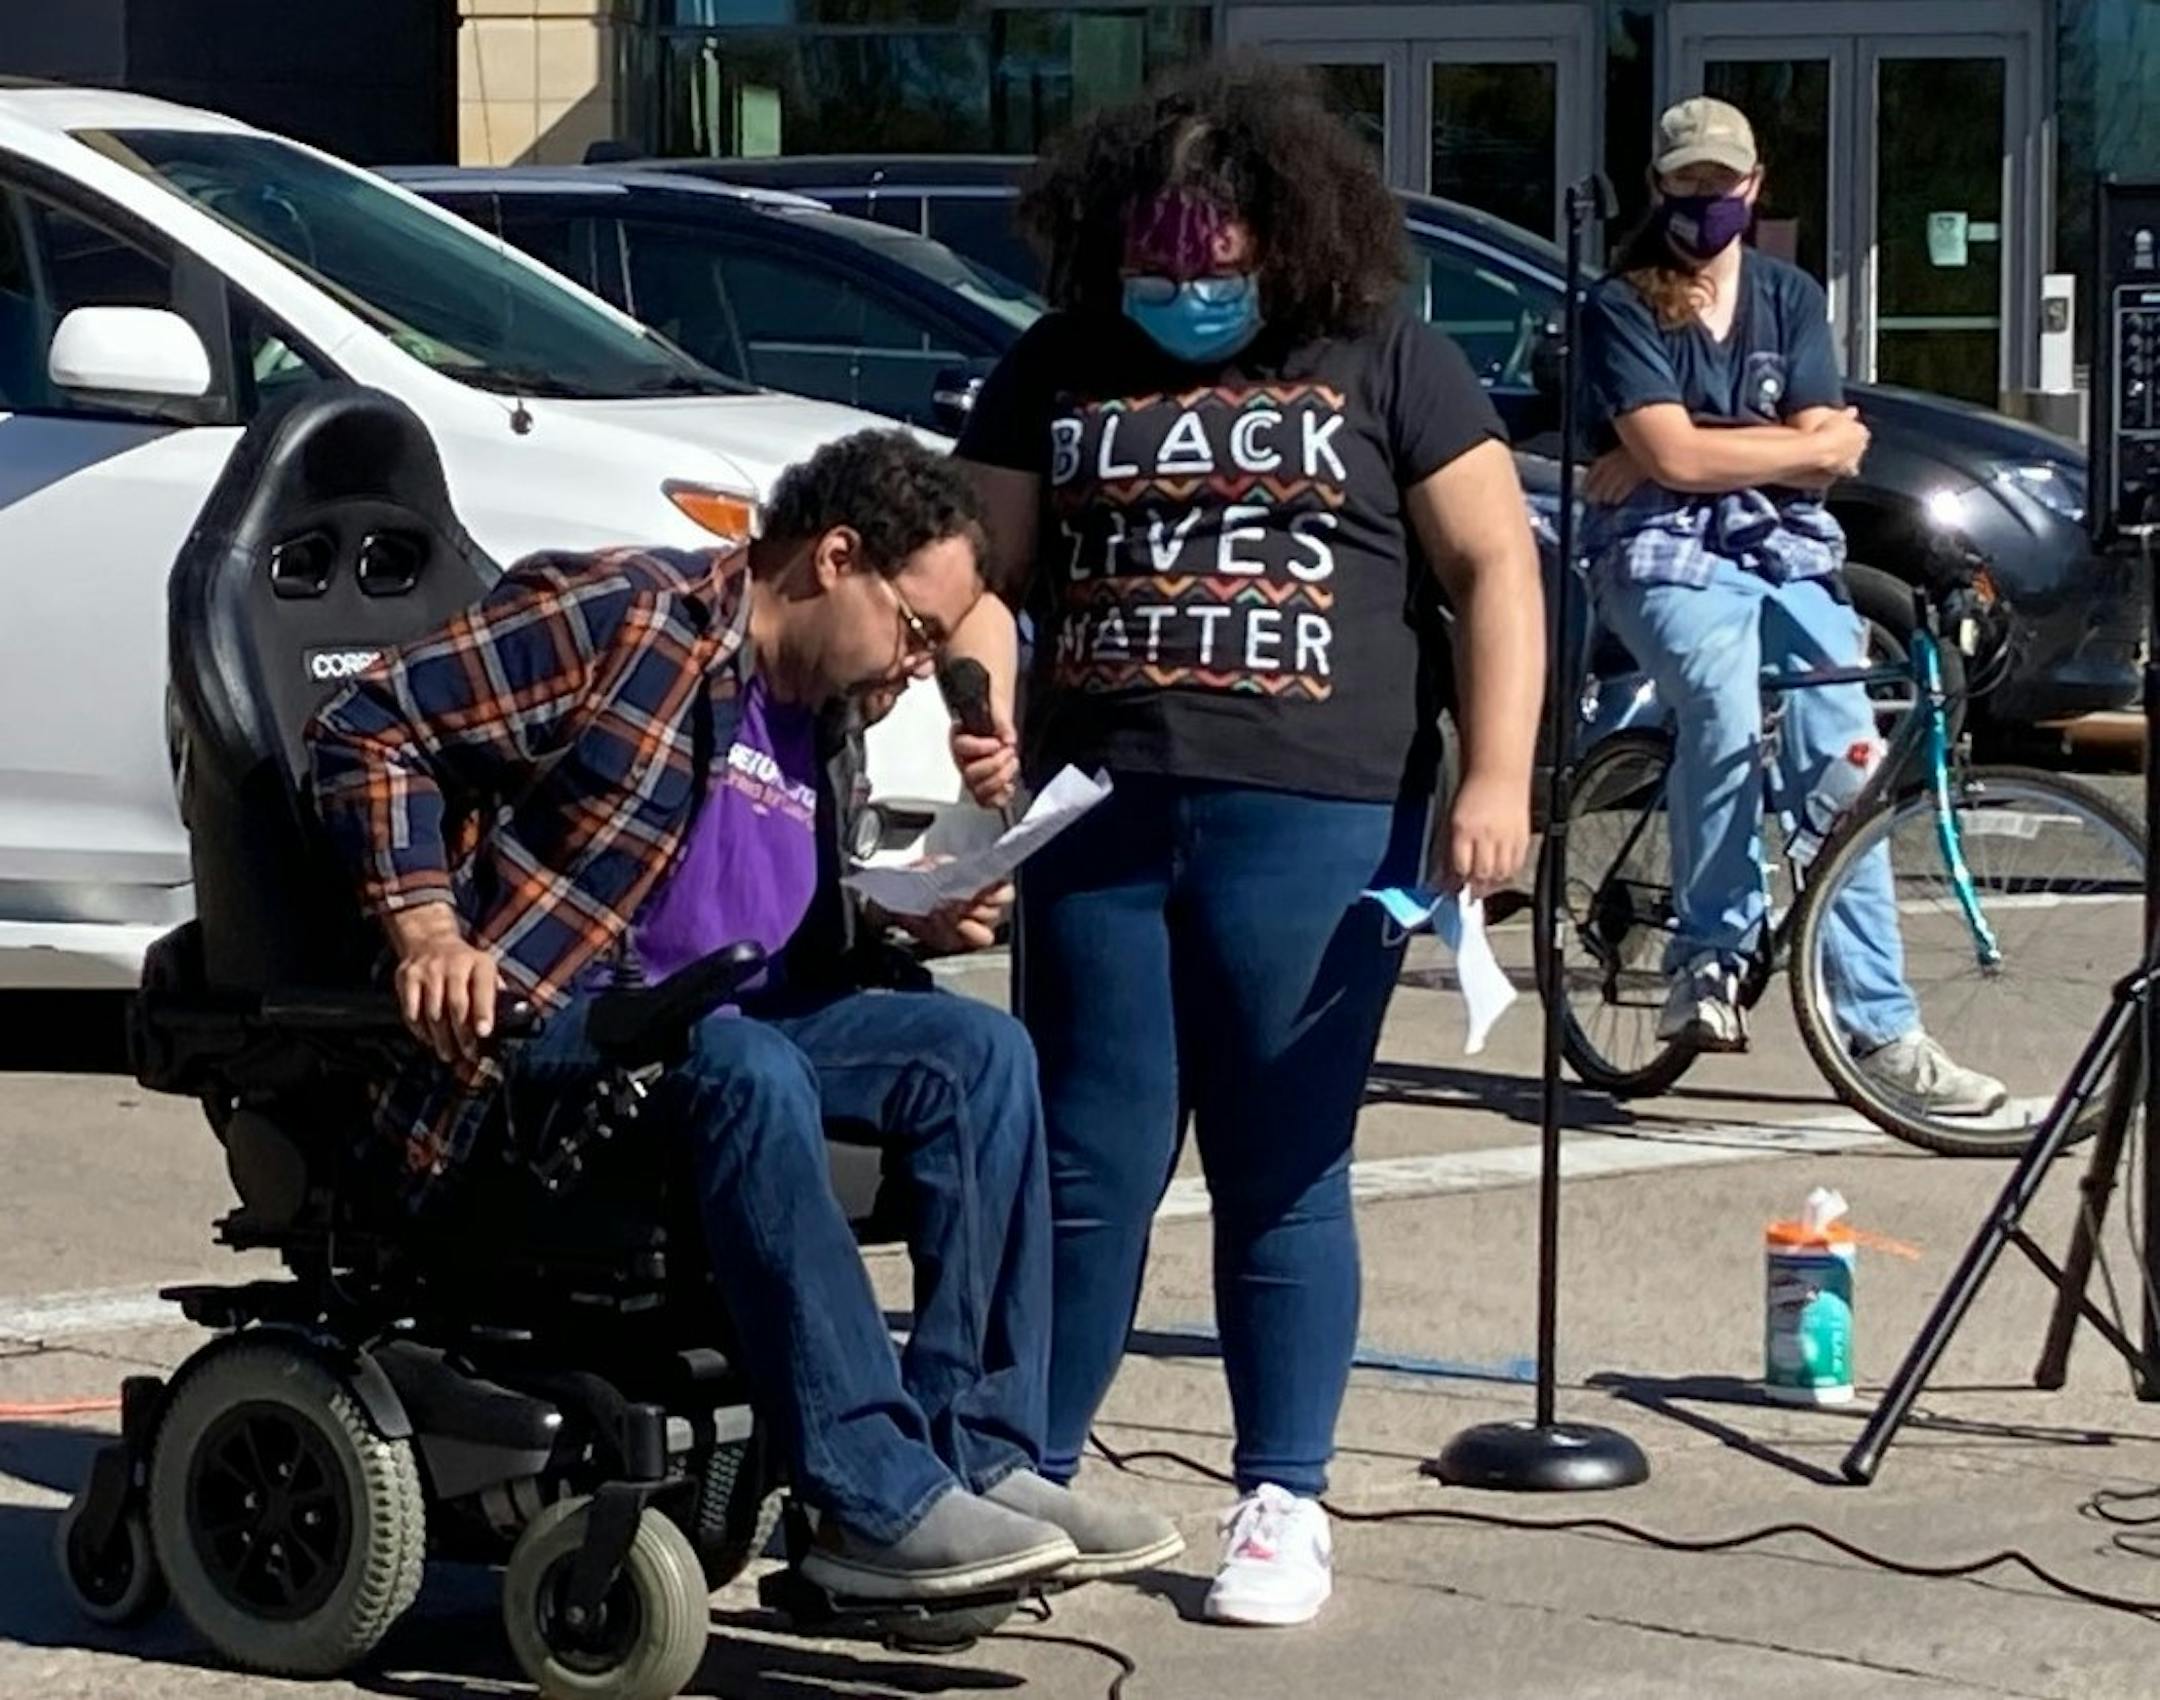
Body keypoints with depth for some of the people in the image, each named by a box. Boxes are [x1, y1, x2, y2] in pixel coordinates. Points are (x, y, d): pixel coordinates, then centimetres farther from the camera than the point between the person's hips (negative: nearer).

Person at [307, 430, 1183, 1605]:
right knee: (748, 1068, -36)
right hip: (538, 1017, -9)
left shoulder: (816, 716, 18)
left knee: (979, 1049, -10)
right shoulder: (616, 618, -9)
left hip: (721, 1018, 9)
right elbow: (370, 729, -11)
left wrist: (912, 925, 5)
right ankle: (877, 1504, -36)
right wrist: (427, 926, -22)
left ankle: (980, 1454, -14)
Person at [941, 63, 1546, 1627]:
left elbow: (1496, 568, 2)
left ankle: (1284, 1501, 11)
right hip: (1094, 819, 2)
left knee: (1284, 1177, 3)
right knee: (1088, 1163, 4)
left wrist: (1497, 779, -9)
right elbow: (989, 571, 12)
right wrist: (984, 711, -8)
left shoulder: (1385, 364, 4)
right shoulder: (1058, 373, 12)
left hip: (1311, 830, -2)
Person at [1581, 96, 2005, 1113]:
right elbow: (1674, 459, -13)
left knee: (1840, 751, -13)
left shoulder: (1792, 300, 14)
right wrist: (1814, 444, -4)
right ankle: (1709, 957, -17)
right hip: (1667, 554, -4)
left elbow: (1827, 459, 2)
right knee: (1726, 714, -33)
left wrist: (1699, 451, -7)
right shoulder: (1622, 308, 0)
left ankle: (1877, 1024, -12)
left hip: (1787, 551, 4)